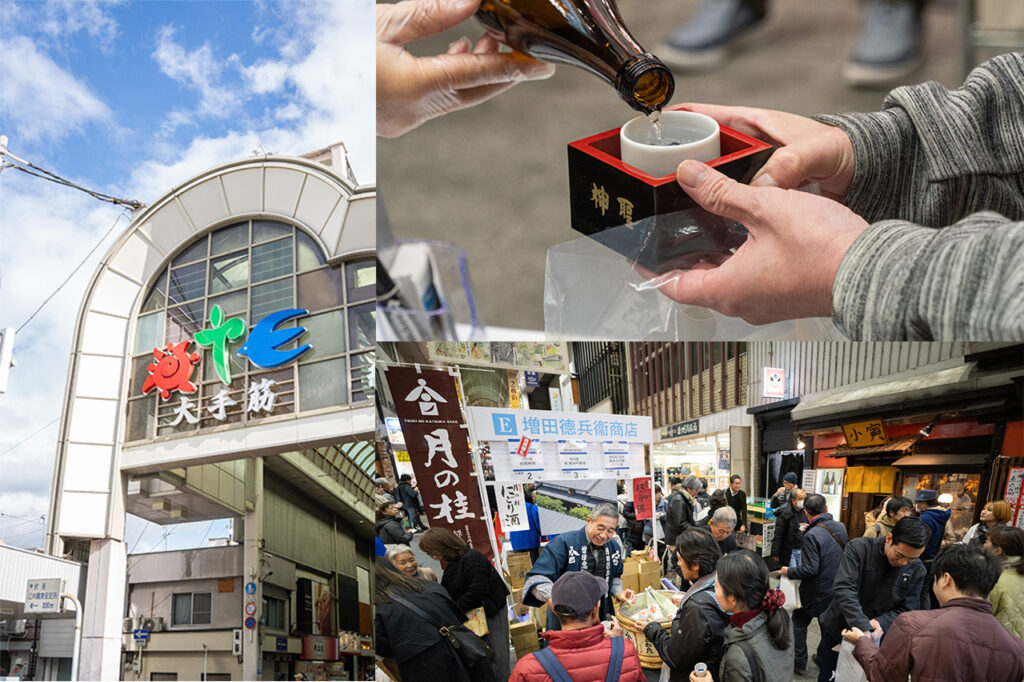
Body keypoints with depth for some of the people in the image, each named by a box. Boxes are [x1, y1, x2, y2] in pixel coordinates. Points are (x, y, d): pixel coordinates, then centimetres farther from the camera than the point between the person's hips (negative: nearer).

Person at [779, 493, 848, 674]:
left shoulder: (812, 535, -26)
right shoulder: (841, 527, -4)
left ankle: (799, 662, 17)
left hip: (817, 593, -7)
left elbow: (810, 569, -27)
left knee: (799, 622, 12)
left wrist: (789, 572, -10)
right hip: (836, 589, 7)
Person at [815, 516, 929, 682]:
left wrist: (881, 623, -25)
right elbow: (843, 589, -28)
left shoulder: (916, 571, -8)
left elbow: (906, 610, -5)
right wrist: (864, 629, -38)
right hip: (837, 630, -2)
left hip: (875, 638, 2)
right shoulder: (859, 548, -18)